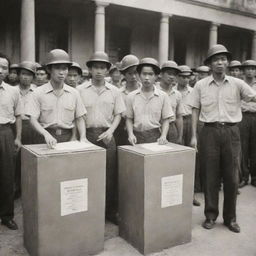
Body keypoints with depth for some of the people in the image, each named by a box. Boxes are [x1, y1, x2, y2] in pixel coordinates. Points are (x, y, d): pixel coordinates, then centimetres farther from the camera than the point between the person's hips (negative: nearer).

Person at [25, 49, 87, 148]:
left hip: (68, 137, 2)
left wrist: (83, 137, -4)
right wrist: (46, 134, -20)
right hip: (46, 138, -2)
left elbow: (79, 119, 11)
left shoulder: (74, 93, 7)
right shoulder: (38, 93, 1)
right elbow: (33, 119, -4)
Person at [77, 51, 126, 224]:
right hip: (87, 134, -1)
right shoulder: (80, 90, 3)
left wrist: (110, 131, -6)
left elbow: (118, 114, 8)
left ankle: (112, 210, 20)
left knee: (110, 174, 5)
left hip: (107, 136, 1)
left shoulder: (114, 91, 7)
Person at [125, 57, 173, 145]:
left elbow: (166, 120, 5)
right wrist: (131, 134, -6)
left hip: (155, 136, 0)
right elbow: (129, 119, 8)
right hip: (137, 137, 1)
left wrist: (163, 136, -9)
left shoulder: (163, 96, 2)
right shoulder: (131, 96, 4)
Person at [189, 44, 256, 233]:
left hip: (231, 131, 1)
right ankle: (211, 215, 22)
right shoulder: (201, 85, 3)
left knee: (232, 176, 7)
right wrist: (194, 136, 0)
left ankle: (230, 217, 23)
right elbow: (195, 111, 4)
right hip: (210, 131, 0)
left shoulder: (237, 84, 3)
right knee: (210, 175, 7)